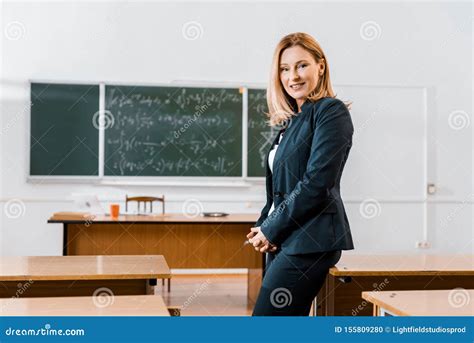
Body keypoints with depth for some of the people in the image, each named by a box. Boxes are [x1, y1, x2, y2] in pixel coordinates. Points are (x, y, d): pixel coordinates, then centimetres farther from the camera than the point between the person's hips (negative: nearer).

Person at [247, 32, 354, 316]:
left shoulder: (331, 112, -7)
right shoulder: (294, 120, 19)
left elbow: (317, 183, -16)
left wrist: (270, 229, -9)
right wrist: (263, 229, 4)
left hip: (310, 240, -9)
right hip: (286, 241, 9)